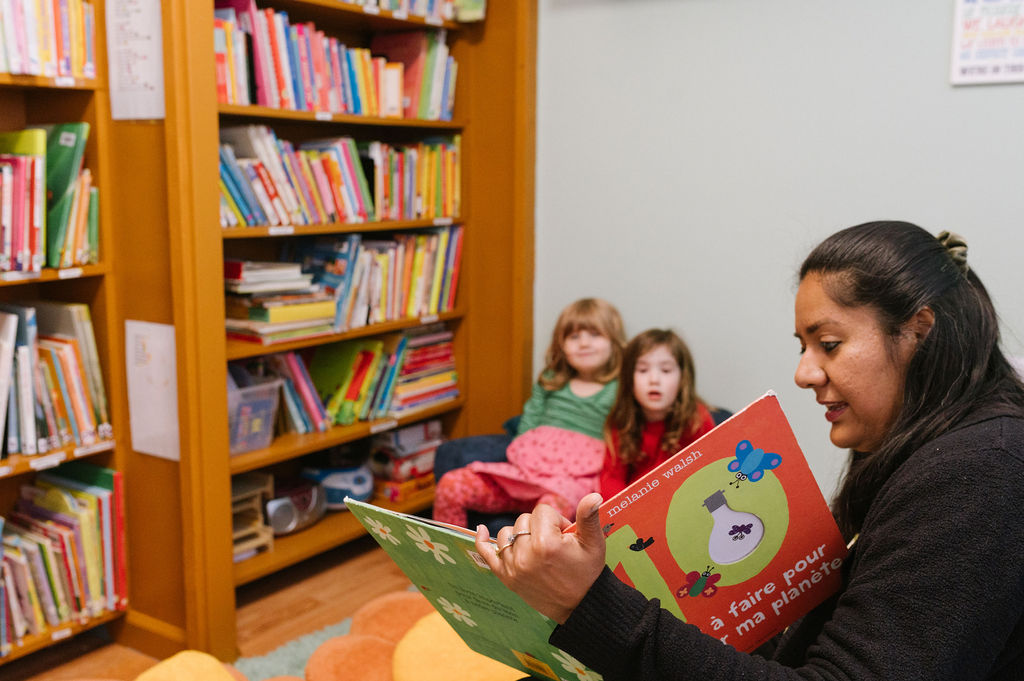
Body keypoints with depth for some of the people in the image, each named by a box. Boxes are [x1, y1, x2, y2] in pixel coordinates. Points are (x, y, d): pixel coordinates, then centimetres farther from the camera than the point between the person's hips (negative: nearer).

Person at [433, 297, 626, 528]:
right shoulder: (550, 381, 22)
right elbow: (527, 425, 20)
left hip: (577, 478, -5)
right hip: (527, 467, 5)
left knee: (553, 505, -42)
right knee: (450, 485, -14)